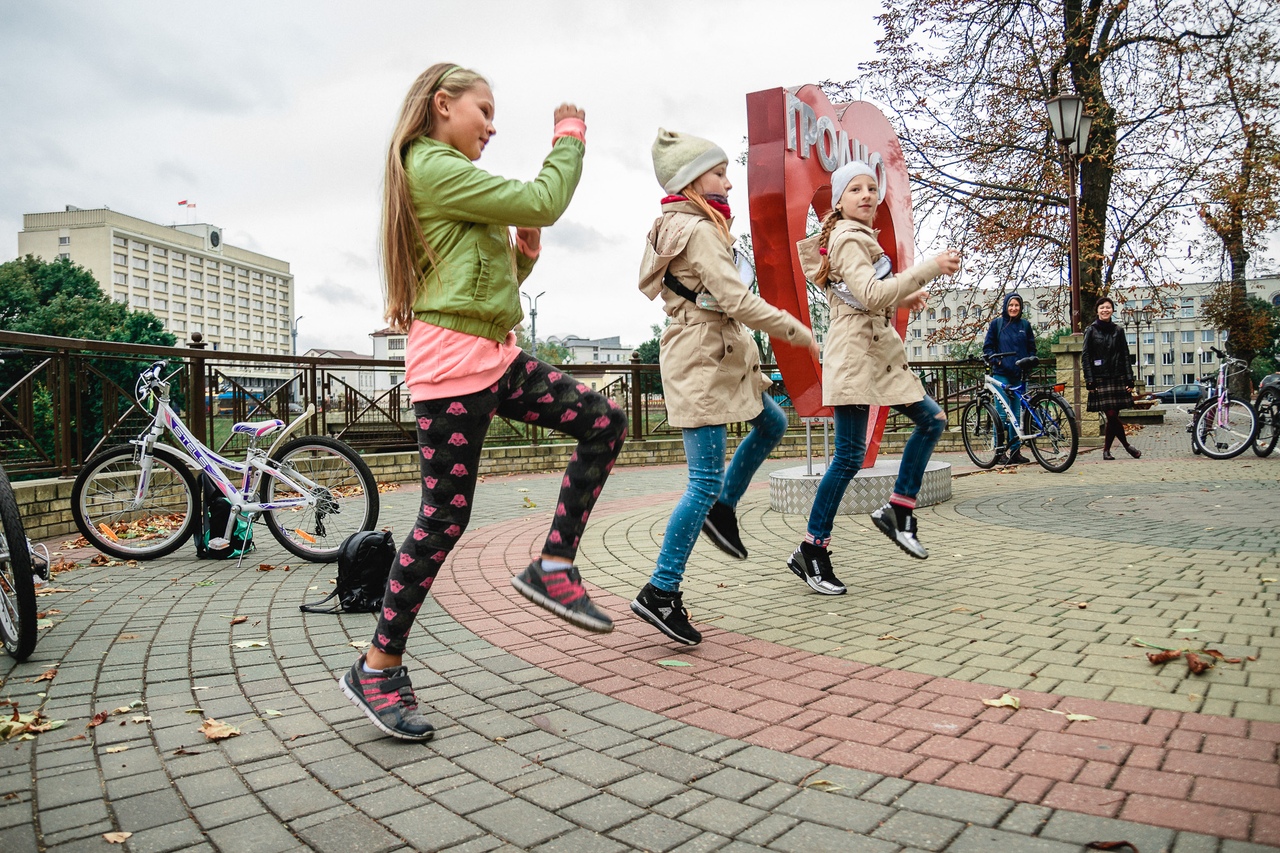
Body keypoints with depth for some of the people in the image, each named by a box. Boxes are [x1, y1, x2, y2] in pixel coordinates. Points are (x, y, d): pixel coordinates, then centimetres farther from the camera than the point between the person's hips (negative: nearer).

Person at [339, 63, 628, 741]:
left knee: (605, 423, 2)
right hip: (453, 366, -10)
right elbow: (543, 201, -15)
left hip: (496, 357, 10)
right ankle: (377, 669, 11)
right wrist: (570, 136, 1)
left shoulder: (448, 178, 24)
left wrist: (524, 252, 6)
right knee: (445, 519, -5)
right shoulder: (433, 168, -8)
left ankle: (552, 566, 6)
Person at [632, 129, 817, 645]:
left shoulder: (674, 227, 15)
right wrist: (800, 333, -11)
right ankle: (660, 594, -4)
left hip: (714, 356, 10)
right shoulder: (699, 230, -15)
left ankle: (722, 509, 29)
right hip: (702, 363, -10)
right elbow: (739, 302, -22)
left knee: (771, 423, 25)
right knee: (706, 482, -9)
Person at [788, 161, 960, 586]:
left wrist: (903, 298, 12)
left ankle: (898, 511, 16)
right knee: (850, 455, -9)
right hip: (855, 355, -10)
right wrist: (931, 268, -27)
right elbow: (873, 295, -26)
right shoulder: (848, 240, -11)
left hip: (878, 352, 10)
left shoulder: (858, 238, 20)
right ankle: (811, 551, -1)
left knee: (931, 419, 9)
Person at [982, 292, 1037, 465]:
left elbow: (1032, 348, 16)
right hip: (1001, 373, -3)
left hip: (1019, 374, 3)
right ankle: (1000, 452, -3)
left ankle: (1015, 451, 13)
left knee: (1017, 414, 7)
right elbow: (987, 347, 5)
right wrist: (996, 359, -10)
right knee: (1002, 413, -8)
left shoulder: (1025, 324, 12)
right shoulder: (996, 323, 4)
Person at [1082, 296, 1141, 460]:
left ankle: (1106, 450, 12)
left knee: (1113, 416, 1)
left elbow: (1125, 356, 11)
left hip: (1118, 377, 3)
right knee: (1111, 415, -10)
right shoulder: (1091, 331, 2)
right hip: (1100, 379, -3)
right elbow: (1085, 356, -1)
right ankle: (1126, 444, 7)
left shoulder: (1118, 331, 10)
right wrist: (1089, 380, -9)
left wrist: (1129, 379, 3)